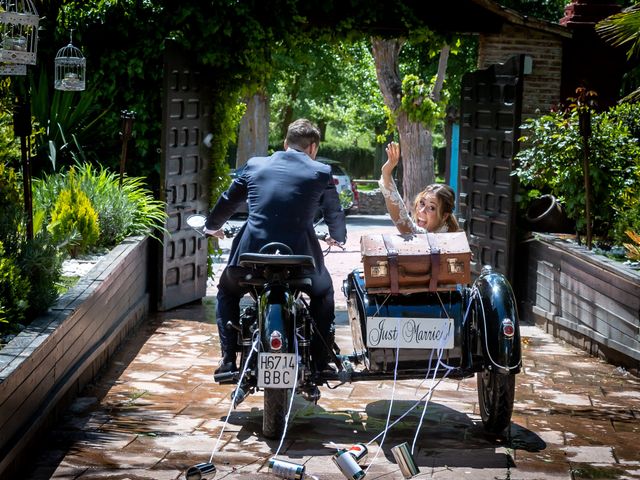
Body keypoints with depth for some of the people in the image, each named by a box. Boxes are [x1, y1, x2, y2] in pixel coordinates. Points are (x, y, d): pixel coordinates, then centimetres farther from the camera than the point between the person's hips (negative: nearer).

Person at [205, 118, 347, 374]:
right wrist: (337, 238, 40)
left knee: (227, 292, 30)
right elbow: (334, 214, 17)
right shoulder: (321, 173, 4)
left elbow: (228, 201, 22)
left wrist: (212, 226, 43)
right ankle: (320, 362, 22)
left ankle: (228, 362, 18)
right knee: (323, 293, 30)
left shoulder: (255, 165, 9)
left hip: (252, 253, 1)